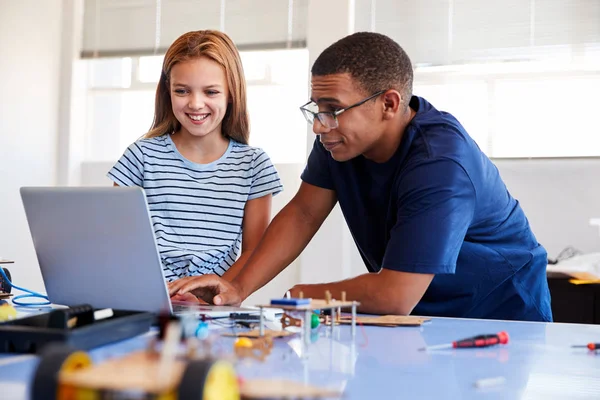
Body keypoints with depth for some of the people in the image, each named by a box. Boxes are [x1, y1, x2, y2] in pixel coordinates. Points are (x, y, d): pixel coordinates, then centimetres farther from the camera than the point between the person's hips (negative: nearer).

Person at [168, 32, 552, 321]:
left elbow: (394, 296, -34)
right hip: (419, 315, 6)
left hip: (499, 314, -5)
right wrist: (238, 288, -14)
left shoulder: (439, 164, -33)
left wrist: (308, 294, -16)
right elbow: (303, 214, -2)